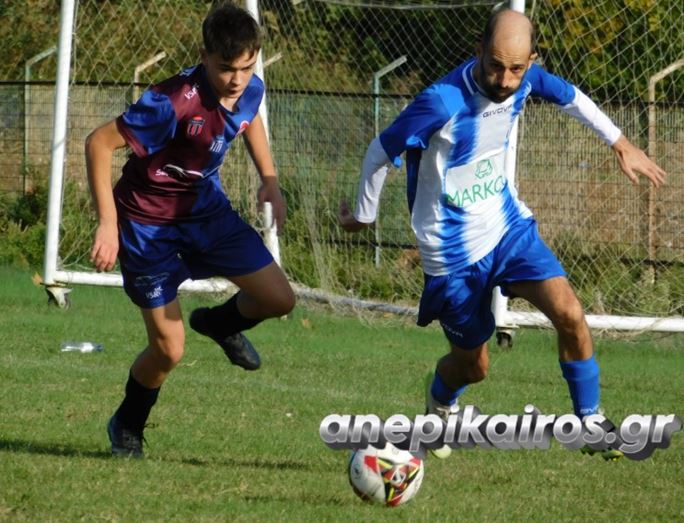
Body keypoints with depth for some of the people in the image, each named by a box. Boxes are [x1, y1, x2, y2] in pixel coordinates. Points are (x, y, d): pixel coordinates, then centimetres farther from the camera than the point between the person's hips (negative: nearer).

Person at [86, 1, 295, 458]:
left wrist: (269, 179, 4)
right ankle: (127, 428, 25)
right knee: (169, 350, -5)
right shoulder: (174, 103, -33)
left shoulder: (251, 90, -11)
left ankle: (221, 324, 33)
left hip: (205, 207, 6)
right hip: (149, 221, -6)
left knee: (279, 300, -2)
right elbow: (99, 143, -27)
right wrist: (108, 224, -28)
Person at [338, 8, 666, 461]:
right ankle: (440, 405, 46)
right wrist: (363, 214, 0)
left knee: (569, 313, -16)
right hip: (454, 250, -4)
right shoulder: (443, 102, -30)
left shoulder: (526, 79, -12)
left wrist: (620, 142, 17)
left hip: (508, 224, 4)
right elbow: (380, 153, -15)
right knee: (472, 364, 10)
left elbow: (570, 97, 14)